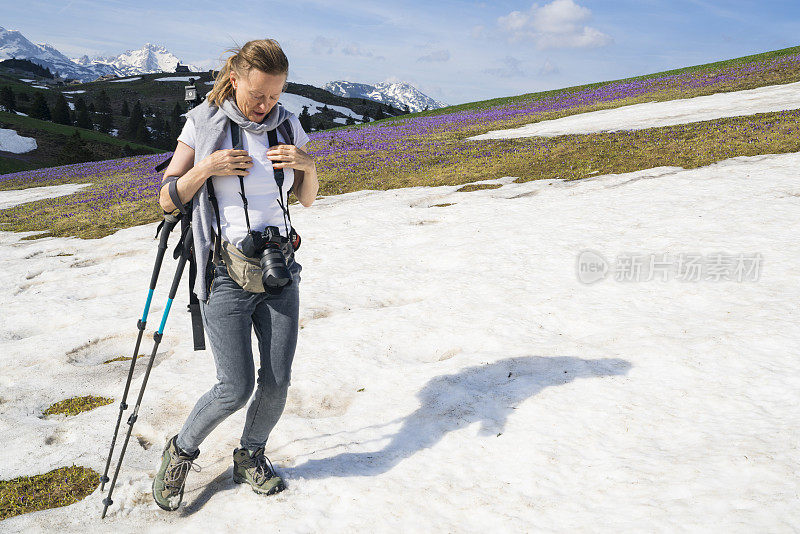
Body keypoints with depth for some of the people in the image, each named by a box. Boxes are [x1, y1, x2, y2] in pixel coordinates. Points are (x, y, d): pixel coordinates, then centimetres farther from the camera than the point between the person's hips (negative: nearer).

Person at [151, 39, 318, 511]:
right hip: (226, 274, -3)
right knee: (236, 388, -5)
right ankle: (182, 451, 25)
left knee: (278, 380, 5)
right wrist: (207, 167, -19)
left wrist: (308, 165, -9)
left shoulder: (287, 123, 4)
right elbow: (168, 200, -2)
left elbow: (308, 199, 12)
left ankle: (251, 457, 32)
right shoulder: (203, 124, -5)